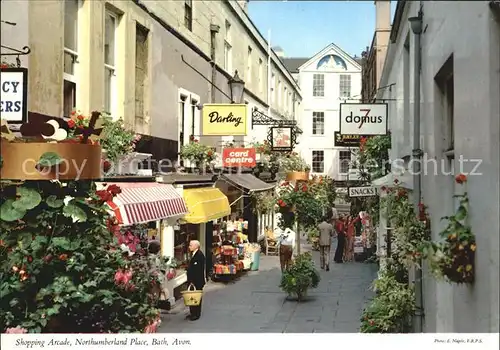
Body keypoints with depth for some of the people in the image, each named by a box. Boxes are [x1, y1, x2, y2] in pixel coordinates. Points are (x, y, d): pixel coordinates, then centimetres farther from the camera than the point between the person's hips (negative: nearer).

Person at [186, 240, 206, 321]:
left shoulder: (199, 255, -18)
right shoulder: (194, 254, 13)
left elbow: (199, 270, -23)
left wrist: (193, 281, -23)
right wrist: (190, 280, 15)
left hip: (197, 281, -10)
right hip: (192, 280, 10)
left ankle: (196, 314, 7)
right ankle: (192, 313, 22)